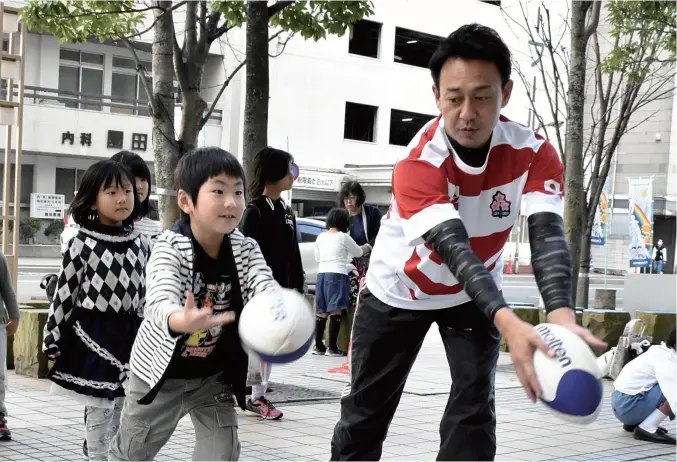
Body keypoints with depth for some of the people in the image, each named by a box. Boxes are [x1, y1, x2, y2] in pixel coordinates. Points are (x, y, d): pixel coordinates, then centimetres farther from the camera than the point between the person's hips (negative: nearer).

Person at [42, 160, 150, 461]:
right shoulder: (82, 244, -9)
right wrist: (53, 340, -5)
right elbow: (64, 293, -6)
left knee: (125, 413, 11)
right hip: (93, 334, -4)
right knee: (98, 413, 4)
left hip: (130, 334, 4)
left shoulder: (142, 244, 3)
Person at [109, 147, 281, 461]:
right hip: (163, 370, -3)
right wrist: (182, 321, -64)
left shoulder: (246, 249, -11)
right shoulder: (170, 246, -24)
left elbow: (265, 285, -29)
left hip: (214, 374, 3)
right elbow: (160, 302, -40)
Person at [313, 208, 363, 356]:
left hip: (321, 274, 6)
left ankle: (318, 345, 13)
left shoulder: (321, 237, 12)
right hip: (337, 275, -6)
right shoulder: (343, 237, -3)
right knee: (336, 311, -7)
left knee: (322, 312, 10)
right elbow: (358, 253, 10)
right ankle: (332, 347, -10)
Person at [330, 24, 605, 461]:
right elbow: (455, 248, -43)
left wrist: (562, 315, -53)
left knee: (474, 411, -8)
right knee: (365, 412, 6)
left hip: (474, 294, 2)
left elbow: (547, 235, -34)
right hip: (397, 291, -2)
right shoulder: (418, 163, -33)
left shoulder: (534, 152, -23)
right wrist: (508, 323, -59)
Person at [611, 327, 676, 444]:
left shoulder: (661, 353, 12)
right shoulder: (666, 359, -17)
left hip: (621, 402, 10)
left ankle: (634, 423, 16)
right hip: (628, 405, -10)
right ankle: (647, 428, -12)